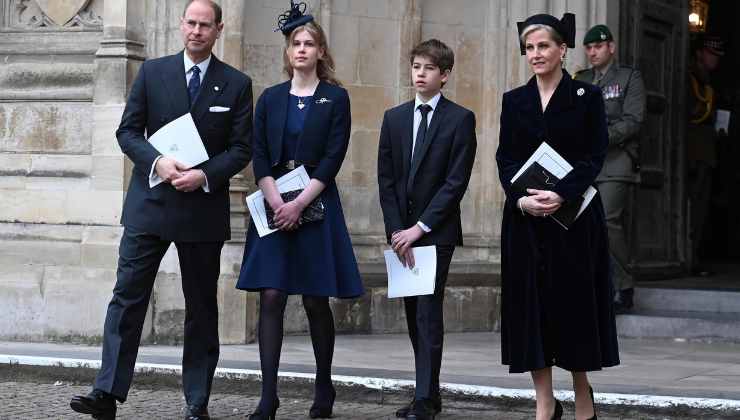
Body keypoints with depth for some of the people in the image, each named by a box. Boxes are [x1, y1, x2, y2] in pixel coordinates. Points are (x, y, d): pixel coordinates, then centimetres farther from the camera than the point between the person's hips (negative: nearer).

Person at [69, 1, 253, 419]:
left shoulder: (237, 84, 3)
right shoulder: (152, 72, 5)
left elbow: (241, 148, 0)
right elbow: (128, 131, 3)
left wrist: (205, 175, -15)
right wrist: (157, 161, -15)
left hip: (204, 207, 0)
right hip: (150, 200, 0)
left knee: (202, 306, 6)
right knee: (128, 296, -7)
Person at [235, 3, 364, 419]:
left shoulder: (335, 98, 2)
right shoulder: (271, 98, 11)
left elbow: (333, 158, -5)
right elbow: (259, 155, 4)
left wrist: (299, 204, -13)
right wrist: (276, 202, -10)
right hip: (274, 204, 2)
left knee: (316, 301, 2)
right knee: (271, 298, -6)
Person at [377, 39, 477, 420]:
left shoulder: (460, 119, -3)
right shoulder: (394, 118, 11)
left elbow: (457, 181, -9)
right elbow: (386, 179, 8)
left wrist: (420, 227, -13)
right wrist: (396, 231, -3)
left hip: (437, 231, -5)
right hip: (402, 231, 5)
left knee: (428, 313, -10)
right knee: (415, 315, 7)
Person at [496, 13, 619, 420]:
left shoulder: (586, 96, 0)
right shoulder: (514, 101, 9)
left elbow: (594, 157, -6)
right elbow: (505, 160, 4)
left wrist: (560, 194, -20)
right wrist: (521, 199, -13)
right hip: (525, 219, 3)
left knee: (574, 300, 2)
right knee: (531, 303, 0)